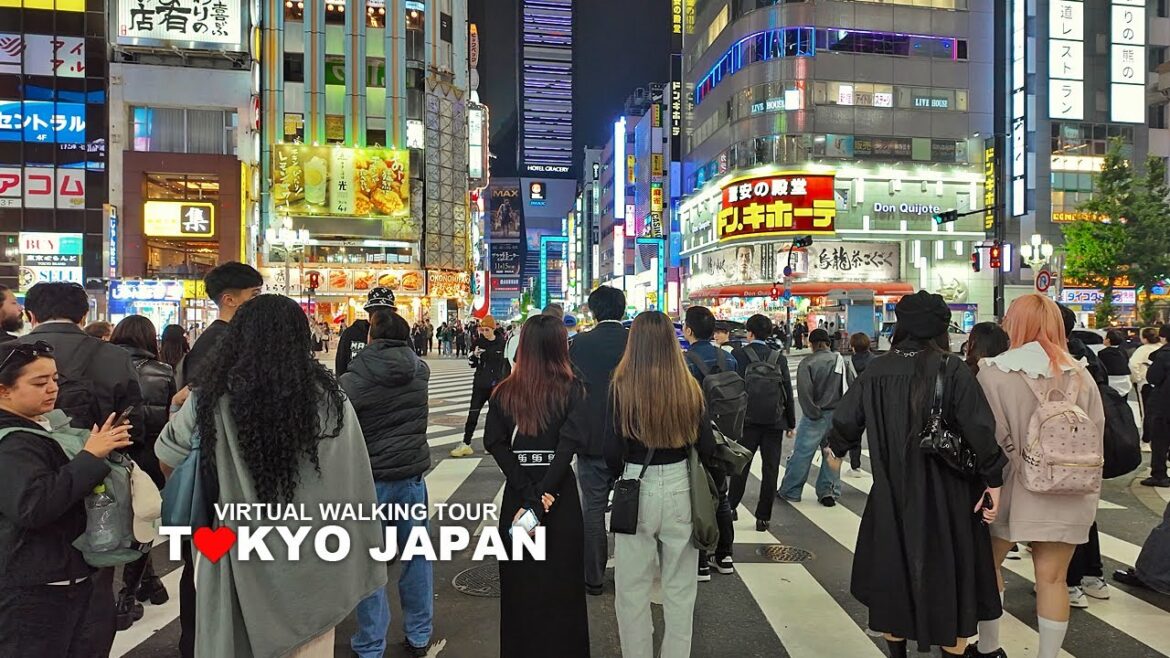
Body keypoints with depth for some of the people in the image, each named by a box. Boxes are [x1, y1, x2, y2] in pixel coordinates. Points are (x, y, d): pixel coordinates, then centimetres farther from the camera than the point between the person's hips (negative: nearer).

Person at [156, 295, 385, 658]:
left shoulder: (212, 399, -11)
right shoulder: (330, 400, -12)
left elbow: (167, 461, 6)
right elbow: (354, 487, -7)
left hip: (240, 561, 0)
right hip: (312, 561, 0)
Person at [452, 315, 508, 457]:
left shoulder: (502, 343, -4)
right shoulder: (479, 342, -1)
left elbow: (507, 363, 5)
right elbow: (472, 364, 4)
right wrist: (475, 355, -17)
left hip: (496, 384, -1)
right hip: (480, 383, 1)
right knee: (473, 413, -1)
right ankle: (466, 444, 3)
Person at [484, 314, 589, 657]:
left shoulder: (504, 392, -1)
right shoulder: (572, 390, -6)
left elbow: (494, 442, -10)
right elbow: (569, 443, -18)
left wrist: (528, 495, -13)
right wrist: (542, 494, -19)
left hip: (517, 493, 2)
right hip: (560, 494, -1)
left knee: (519, 580, 15)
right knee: (561, 580, 11)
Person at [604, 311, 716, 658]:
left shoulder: (621, 387, -12)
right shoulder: (690, 388, -5)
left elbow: (613, 453, -10)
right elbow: (707, 448, -2)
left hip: (637, 490, -2)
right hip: (680, 488, 2)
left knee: (632, 590, 14)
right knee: (680, 588, 17)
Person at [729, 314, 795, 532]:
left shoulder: (738, 355, -5)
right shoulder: (779, 358, 2)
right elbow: (788, 393, 5)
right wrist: (791, 423, 13)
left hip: (748, 420, -1)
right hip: (774, 421, 1)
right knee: (770, 469, 6)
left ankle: (731, 506, 13)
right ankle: (763, 517, 10)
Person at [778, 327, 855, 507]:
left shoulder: (807, 362, -10)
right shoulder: (842, 361, 4)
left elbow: (804, 391, -19)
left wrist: (813, 413, -11)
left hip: (816, 416, -4)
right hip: (837, 416, 4)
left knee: (802, 453, 4)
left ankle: (790, 491, 12)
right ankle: (828, 491, 17)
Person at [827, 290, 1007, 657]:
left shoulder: (876, 371, -3)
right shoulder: (952, 370, -12)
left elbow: (846, 420, 2)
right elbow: (979, 428, -17)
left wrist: (837, 449, 22)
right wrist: (993, 479, -7)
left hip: (892, 495, 3)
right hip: (946, 498, -2)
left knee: (893, 577, 18)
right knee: (947, 578, 13)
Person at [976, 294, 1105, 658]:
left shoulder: (994, 372, -13)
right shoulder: (1080, 375, -2)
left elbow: (992, 439, -14)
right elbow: (1095, 438, 1)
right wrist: (1085, 487, 11)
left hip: (1012, 487, -2)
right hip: (1063, 492, 2)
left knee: (989, 563, 17)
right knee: (1052, 577, 10)